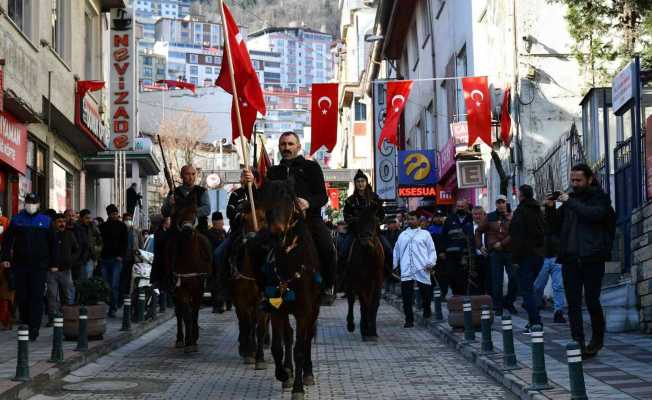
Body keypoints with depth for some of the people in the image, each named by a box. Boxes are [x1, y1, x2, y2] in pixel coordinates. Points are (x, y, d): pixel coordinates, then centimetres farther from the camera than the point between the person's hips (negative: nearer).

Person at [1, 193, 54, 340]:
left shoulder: (46, 221, 6)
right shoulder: (17, 220, 7)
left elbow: (52, 243, 10)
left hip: (39, 266, -1)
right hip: (20, 265, 2)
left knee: (37, 297, -6)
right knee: (21, 297, 7)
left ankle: (34, 329, -6)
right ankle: (25, 325, 21)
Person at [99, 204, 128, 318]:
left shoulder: (121, 226, 6)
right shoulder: (103, 226, 12)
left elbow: (125, 242, 3)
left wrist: (121, 255, -8)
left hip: (116, 259, -2)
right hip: (104, 259, 3)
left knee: (114, 285, -8)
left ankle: (113, 309, -5)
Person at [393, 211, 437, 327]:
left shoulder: (425, 234, 10)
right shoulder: (402, 235, 18)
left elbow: (432, 250, 6)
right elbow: (396, 251, 21)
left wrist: (431, 263, -8)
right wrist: (393, 264, 13)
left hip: (422, 270, -2)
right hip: (406, 270, 2)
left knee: (426, 292, 2)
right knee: (406, 296, -5)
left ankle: (427, 309, 30)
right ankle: (409, 320, 0)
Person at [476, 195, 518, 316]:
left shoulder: (512, 217, 2)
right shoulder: (490, 217, 8)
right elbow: (478, 231, 15)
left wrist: (502, 243, -14)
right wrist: (480, 246, 7)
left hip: (510, 252, -1)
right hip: (495, 253, 1)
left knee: (514, 278, -4)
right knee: (496, 280, 2)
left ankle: (509, 302, 15)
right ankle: (498, 306, 9)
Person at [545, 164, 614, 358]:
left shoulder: (600, 198, 4)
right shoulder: (570, 199, 16)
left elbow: (594, 214, -18)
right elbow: (556, 227, 19)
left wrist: (570, 202, -15)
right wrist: (550, 209, 2)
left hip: (592, 258, -4)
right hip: (570, 258, 4)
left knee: (592, 301, -3)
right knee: (573, 304, -1)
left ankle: (597, 339, 19)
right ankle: (578, 344, 1)